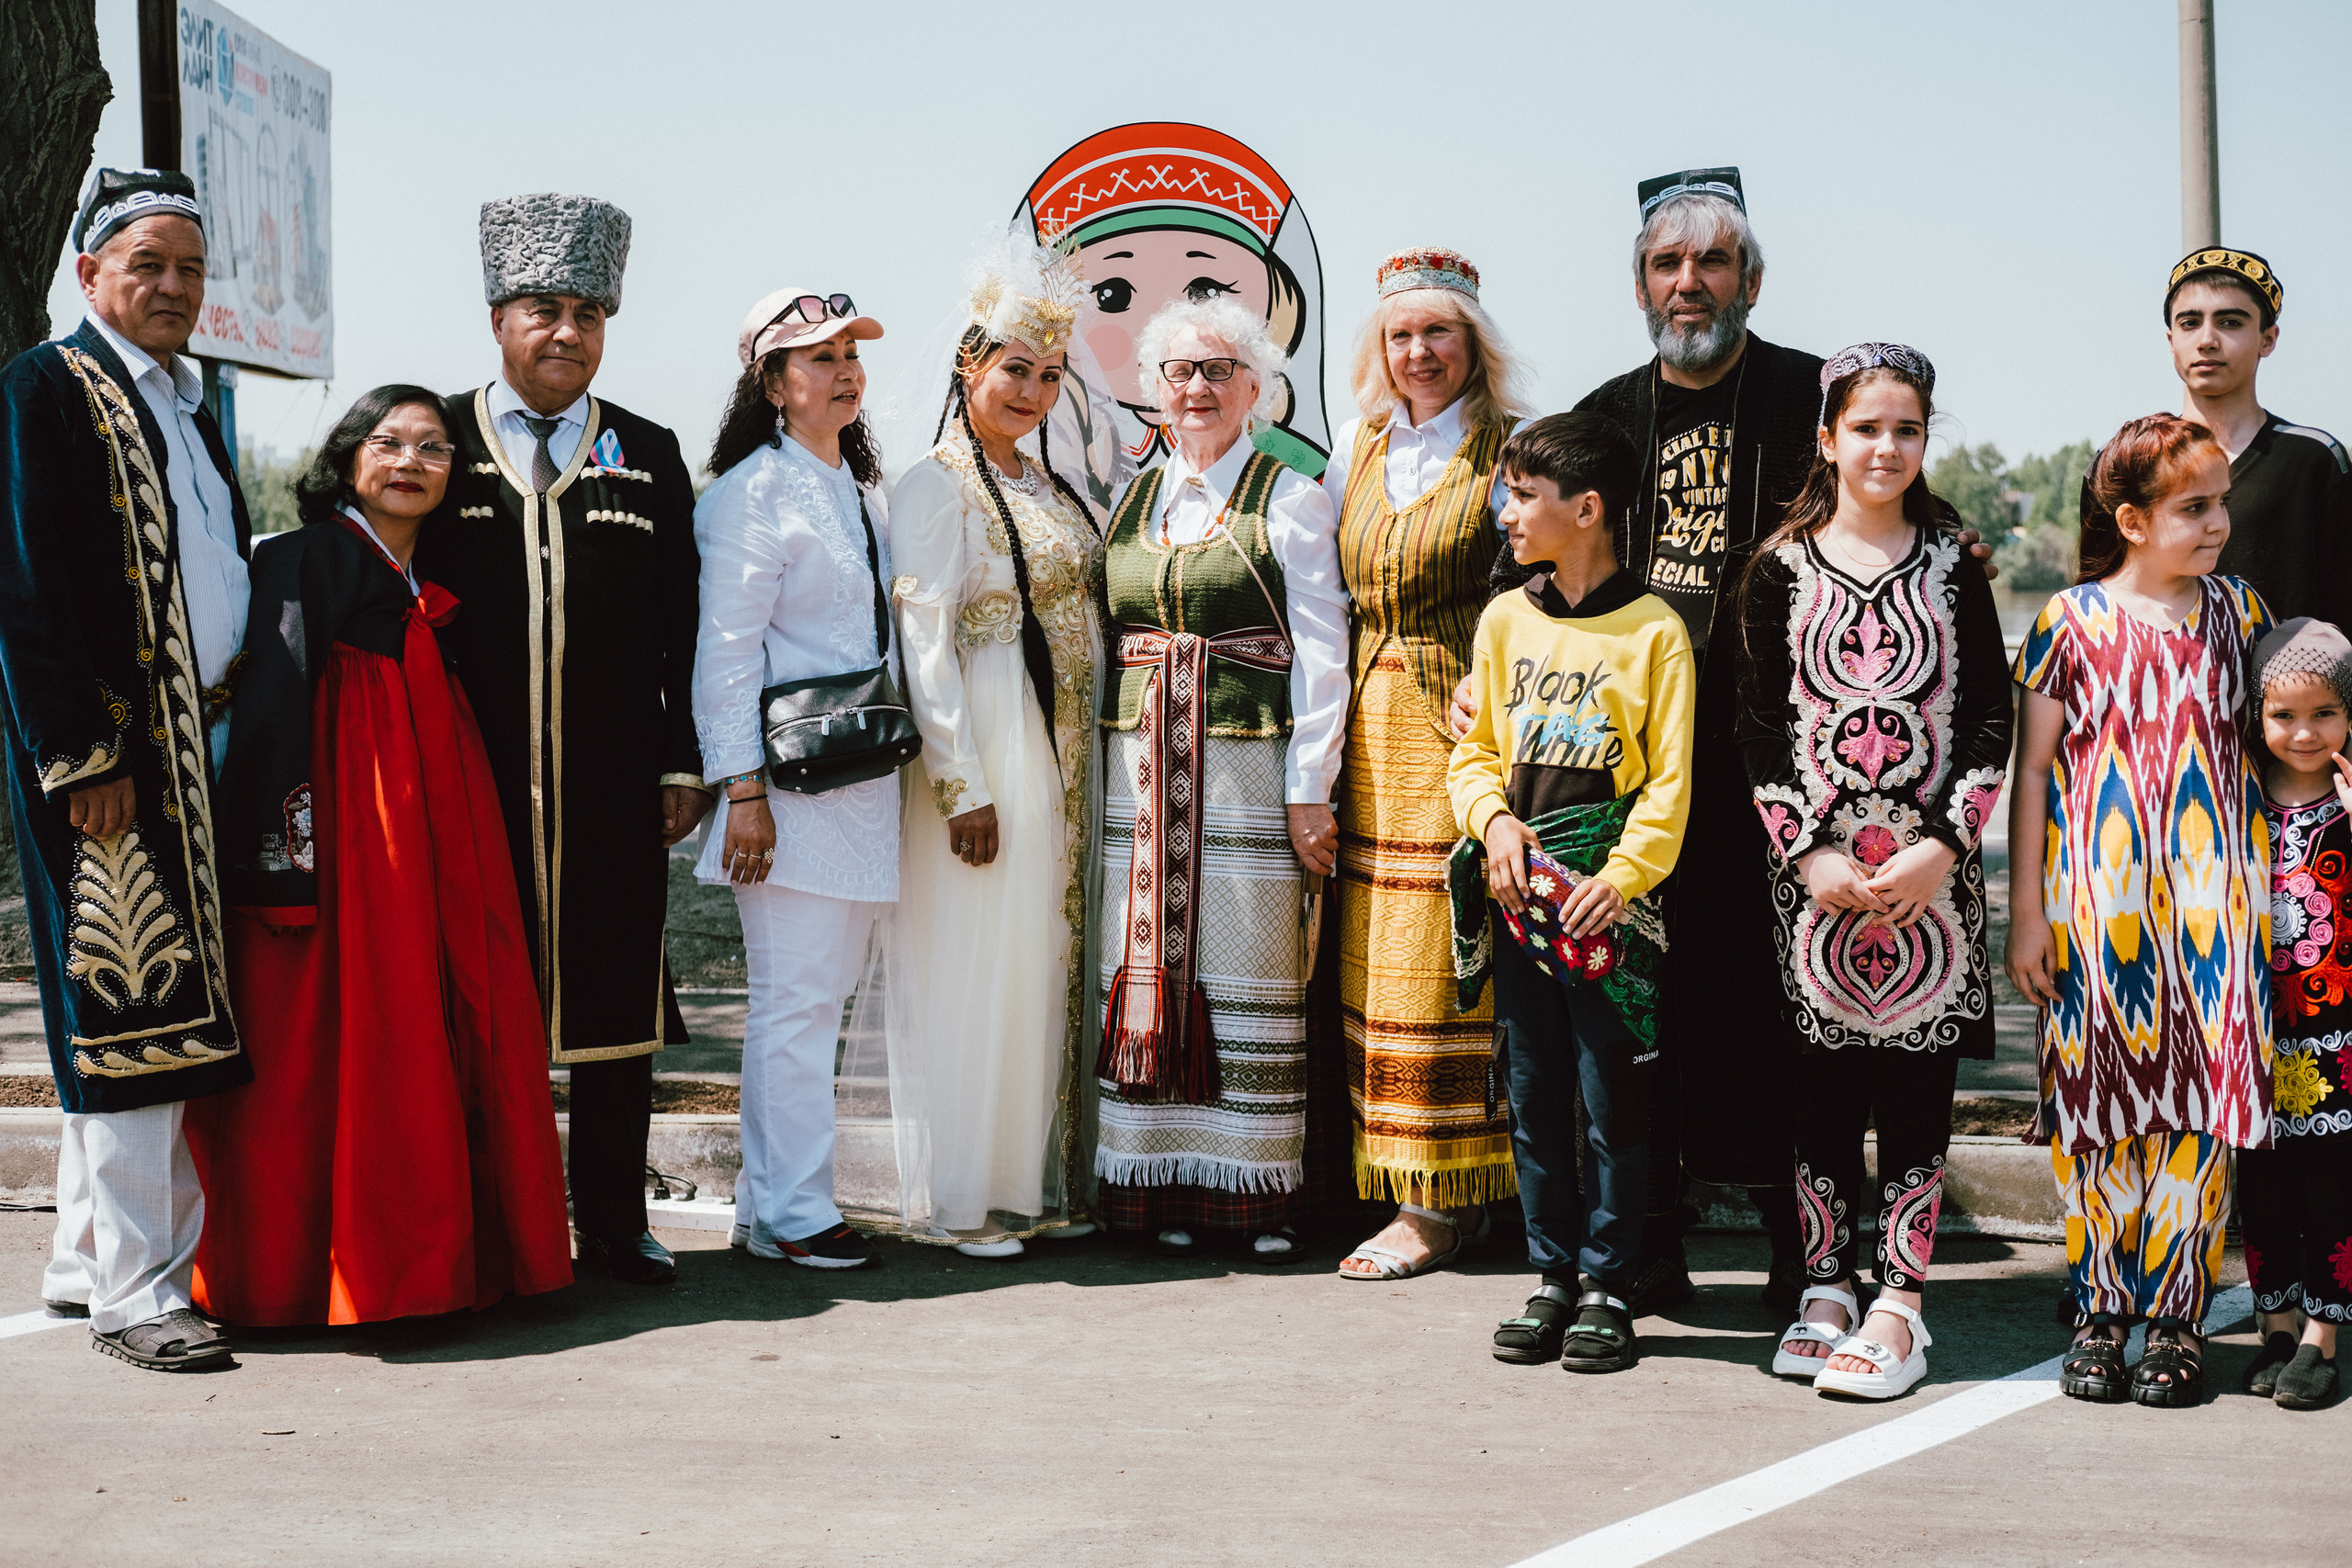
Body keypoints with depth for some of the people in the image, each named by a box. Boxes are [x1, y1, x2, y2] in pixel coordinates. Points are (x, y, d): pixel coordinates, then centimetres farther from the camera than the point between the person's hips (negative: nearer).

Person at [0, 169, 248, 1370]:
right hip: (104, 750, -8)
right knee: (129, 1006, -7)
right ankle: (131, 1289, -1)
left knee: (166, 1010, 11)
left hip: (199, 747, 8)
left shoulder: (188, 403, 19)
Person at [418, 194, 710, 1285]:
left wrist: (683, 764, 4)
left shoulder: (649, 457, 11)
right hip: (476, 782, -1)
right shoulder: (440, 443, 6)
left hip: (614, 792, 2)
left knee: (615, 1000, 6)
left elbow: (683, 628, 10)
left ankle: (613, 1223, 18)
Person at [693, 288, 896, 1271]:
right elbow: (727, 654, -13)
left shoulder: (863, 490, 18)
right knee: (797, 999, -5)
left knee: (825, 992, 10)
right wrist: (743, 791, -18)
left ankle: (770, 1204, 19)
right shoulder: (752, 492, -8)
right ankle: (792, 1214, 4)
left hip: (865, 777, 8)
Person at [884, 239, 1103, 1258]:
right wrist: (963, 785, -18)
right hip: (986, 750, -8)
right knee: (976, 972, -3)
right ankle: (960, 1200, 7)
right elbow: (925, 647, -14)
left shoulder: (1048, 484, 14)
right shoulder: (937, 486, -9)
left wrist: (1086, 765, 13)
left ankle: (1039, 1181, 20)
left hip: (1066, 753, 8)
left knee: (1051, 962, 11)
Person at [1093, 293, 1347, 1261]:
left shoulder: (1288, 498, 2)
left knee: (1248, 973, -2)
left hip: (1247, 762, -4)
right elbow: (1103, 640, 17)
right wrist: (1113, 767, 8)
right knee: (1151, 971, 2)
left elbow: (1319, 649, -3)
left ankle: (1261, 1192, 6)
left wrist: (1311, 788, -9)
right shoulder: (1130, 500, 15)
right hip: (1140, 767, 4)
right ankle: (1169, 1187, 10)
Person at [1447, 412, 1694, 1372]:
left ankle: (1607, 1283, 13)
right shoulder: (1504, 621, 9)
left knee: (1613, 1100, 1)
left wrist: (1621, 876, -16)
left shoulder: (1654, 631, -5)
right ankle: (1552, 1275, 21)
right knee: (1533, 1097, 10)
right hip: (1518, 895, 5)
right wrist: (1494, 821, -6)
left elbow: (1670, 781, -6)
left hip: (1609, 900, -4)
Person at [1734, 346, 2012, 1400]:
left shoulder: (1950, 566, 6)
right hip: (1815, 866, 0)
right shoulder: (1781, 570, 5)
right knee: (1820, 1077, 4)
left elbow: (1991, 718, 2)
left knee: (1916, 1077, -1)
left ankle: (1897, 1304, 3)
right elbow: (1759, 725, 2)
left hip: (1930, 869, 0)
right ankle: (1827, 1287, 14)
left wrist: (1940, 848, -9)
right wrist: (1811, 855, -8)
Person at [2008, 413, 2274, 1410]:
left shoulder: (2238, 612, 8)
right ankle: (2101, 1309, 15)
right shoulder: (2072, 620, -1)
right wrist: (2025, 912, -1)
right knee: (2104, 1094, 3)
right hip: (2098, 887, -2)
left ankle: (2175, 1314, 10)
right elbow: (2031, 767, 1)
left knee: (2199, 1090, 0)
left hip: (2212, 885, 2)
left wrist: (2265, 890, 10)